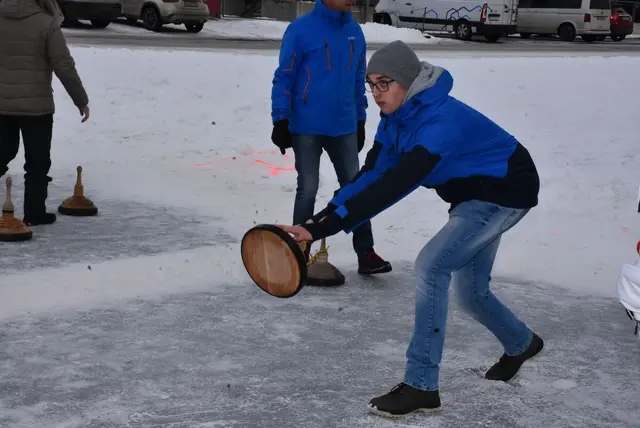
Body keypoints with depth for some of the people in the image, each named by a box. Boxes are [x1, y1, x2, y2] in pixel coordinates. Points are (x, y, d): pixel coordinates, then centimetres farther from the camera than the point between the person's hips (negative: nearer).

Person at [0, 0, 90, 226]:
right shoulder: (46, 23, -13)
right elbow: (64, 67, -12)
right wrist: (81, 100, -2)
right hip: (36, 105, -4)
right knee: (37, 161, 6)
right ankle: (34, 213, 9)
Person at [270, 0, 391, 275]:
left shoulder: (355, 31, 5)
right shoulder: (301, 30, -11)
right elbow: (284, 78, -8)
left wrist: (360, 121, 16)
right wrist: (280, 122, -11)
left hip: (344, 127, 5)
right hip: (307, 127, -5)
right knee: (307, 190, 3)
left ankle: (365, 253, 14)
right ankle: (300, 254, 17)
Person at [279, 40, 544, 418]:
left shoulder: (440, 122, -35)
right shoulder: (397, 117, -6)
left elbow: (392, 187, -45)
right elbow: (372, 175, -13)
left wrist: (323, 227, -50)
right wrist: (321, 220, -27)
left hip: (505, 192, -9)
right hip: (474, 195, 9)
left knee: (432, 264, -21)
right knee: (470, 290, 17)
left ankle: (422, 386, -15)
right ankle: (522, 343, 47)